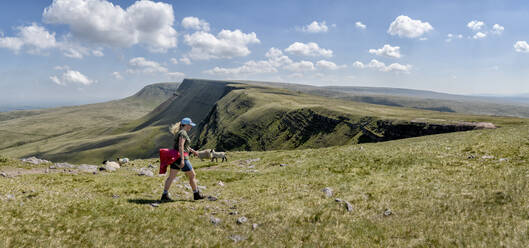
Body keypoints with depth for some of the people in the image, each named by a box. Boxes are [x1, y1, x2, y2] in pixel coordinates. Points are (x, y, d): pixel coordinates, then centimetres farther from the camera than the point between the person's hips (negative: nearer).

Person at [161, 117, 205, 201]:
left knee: (171, 176, 5)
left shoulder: (179, 132, 16)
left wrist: (192, 150, 37)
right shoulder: (183, 133, -14)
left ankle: (164, 195, 1)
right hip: (181, 157, -9)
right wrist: (182, 160, -26)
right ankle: (196, 194, 14)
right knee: (192, 175, 5)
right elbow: (181, 146, -22)